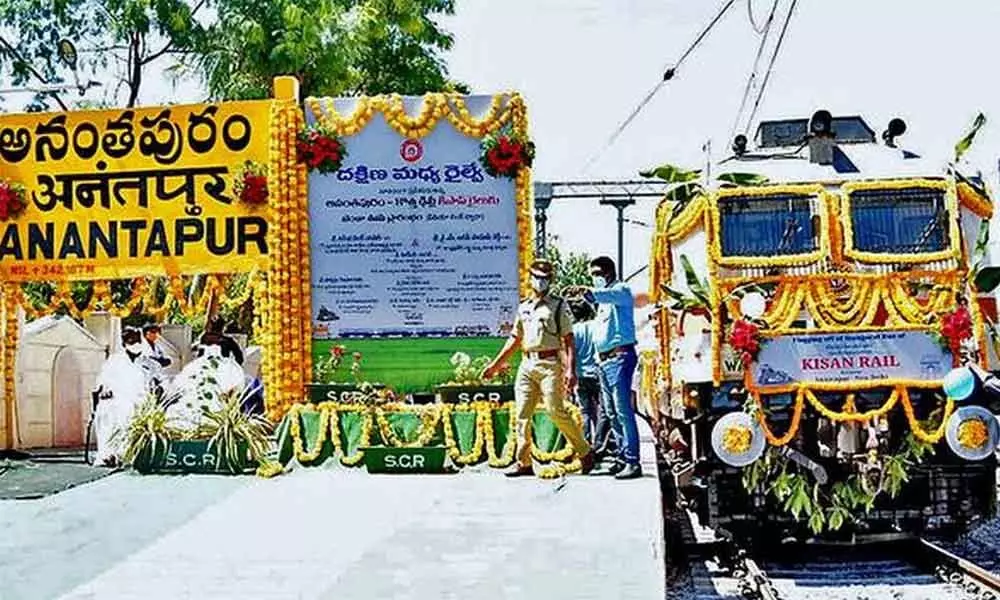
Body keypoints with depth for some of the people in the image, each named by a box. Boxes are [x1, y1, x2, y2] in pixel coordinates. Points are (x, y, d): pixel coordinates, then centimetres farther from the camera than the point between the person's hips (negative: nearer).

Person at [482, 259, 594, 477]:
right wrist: (495, 364, 21)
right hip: (527, 364, 6)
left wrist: (570, 370, -14)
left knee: (556, 411, -11)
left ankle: (585, 452, 4)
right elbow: (515, 339, 24)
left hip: (549, 364, -6)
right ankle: (523, 462, 7)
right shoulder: (523, 308, 18)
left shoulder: (559, 306, 2)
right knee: (522, 414, 1)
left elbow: (568, 340, -3)